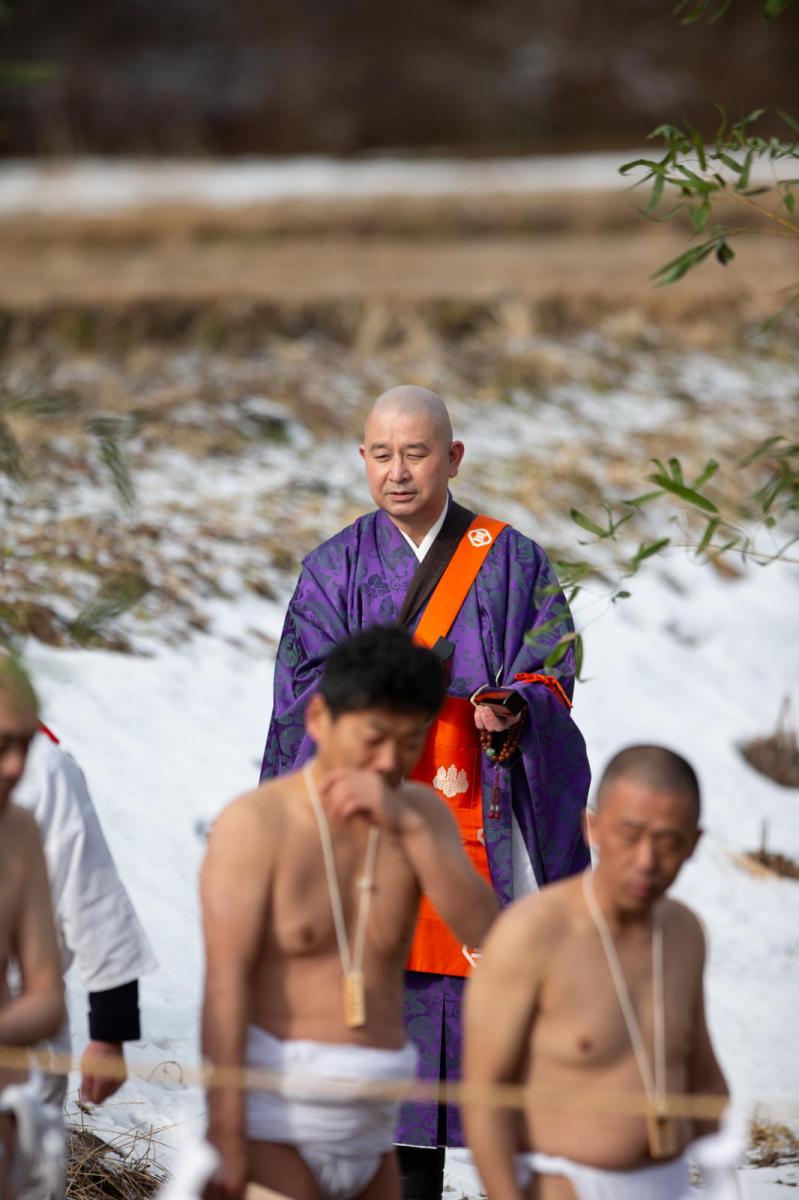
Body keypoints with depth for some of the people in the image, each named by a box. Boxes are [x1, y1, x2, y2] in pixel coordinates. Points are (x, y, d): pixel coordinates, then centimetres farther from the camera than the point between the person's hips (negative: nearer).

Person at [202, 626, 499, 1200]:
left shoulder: (420, 814, 6)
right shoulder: (257, 823, -10)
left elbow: (487, 932, -8)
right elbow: (225, 987, -15)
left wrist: (407, 825, -19)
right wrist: (225, 1140, -21)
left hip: (369, 1130, 6)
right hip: (273, 1124, -6)